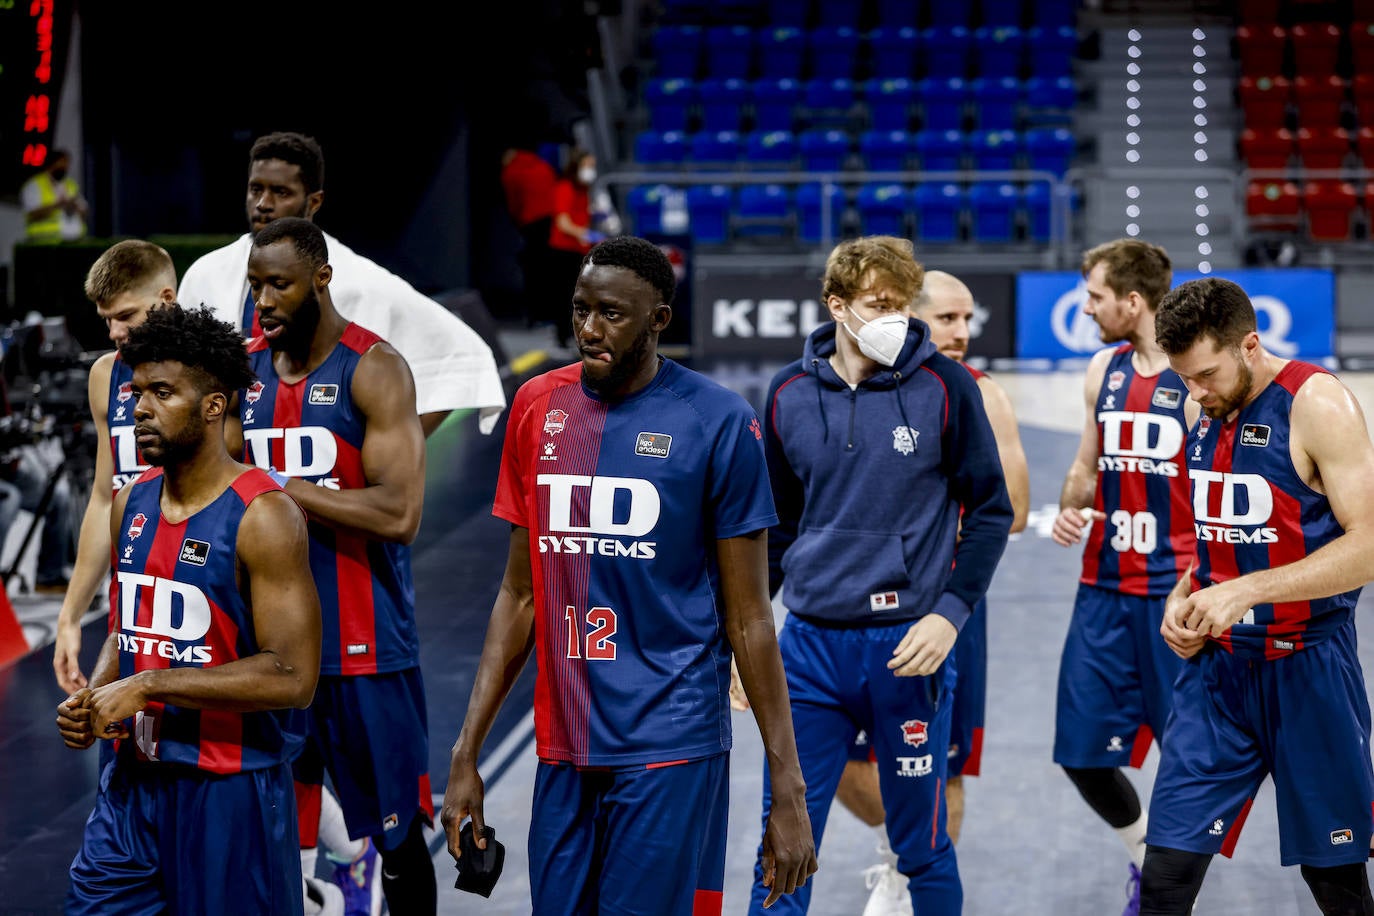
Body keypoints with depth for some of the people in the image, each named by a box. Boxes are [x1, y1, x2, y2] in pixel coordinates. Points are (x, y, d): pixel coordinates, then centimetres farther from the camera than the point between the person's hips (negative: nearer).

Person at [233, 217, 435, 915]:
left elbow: (398, 513, -20)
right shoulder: (244, 370, 8)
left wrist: (281, 487, -17)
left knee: (396, 831, 6)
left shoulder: (374, 370, -10)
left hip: (363, 646, -5)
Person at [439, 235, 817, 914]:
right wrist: (466, 753, 10)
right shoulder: (537, 407, 7)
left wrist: (787, 791, -6)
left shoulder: (718, 422, -6)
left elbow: (748, 617, -4)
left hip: (670, 749, -4)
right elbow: (520, 593, 13)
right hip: (562, 750, 4)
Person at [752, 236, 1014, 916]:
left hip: (907, 647, -2)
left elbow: (991, 511, 0)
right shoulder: (790, 394, 3)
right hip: (810, 648, 2)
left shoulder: (944, 386, -5)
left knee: (923, 849, 8)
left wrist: (951, 613, -11)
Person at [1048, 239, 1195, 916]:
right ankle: (1141, 851, 31)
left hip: (1177, 593, -6)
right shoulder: (1105, 370, 10)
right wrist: (1070, 509, 0)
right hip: (1104, 589, 6)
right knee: (1081, 750, 6)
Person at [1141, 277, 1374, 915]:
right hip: (1216, 665, 6)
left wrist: (1247, 590, -26)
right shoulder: (1207, 411, 8)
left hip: (1306, 670, -5)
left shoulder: (1318, 404, -13)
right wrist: (1184, 598, 2)